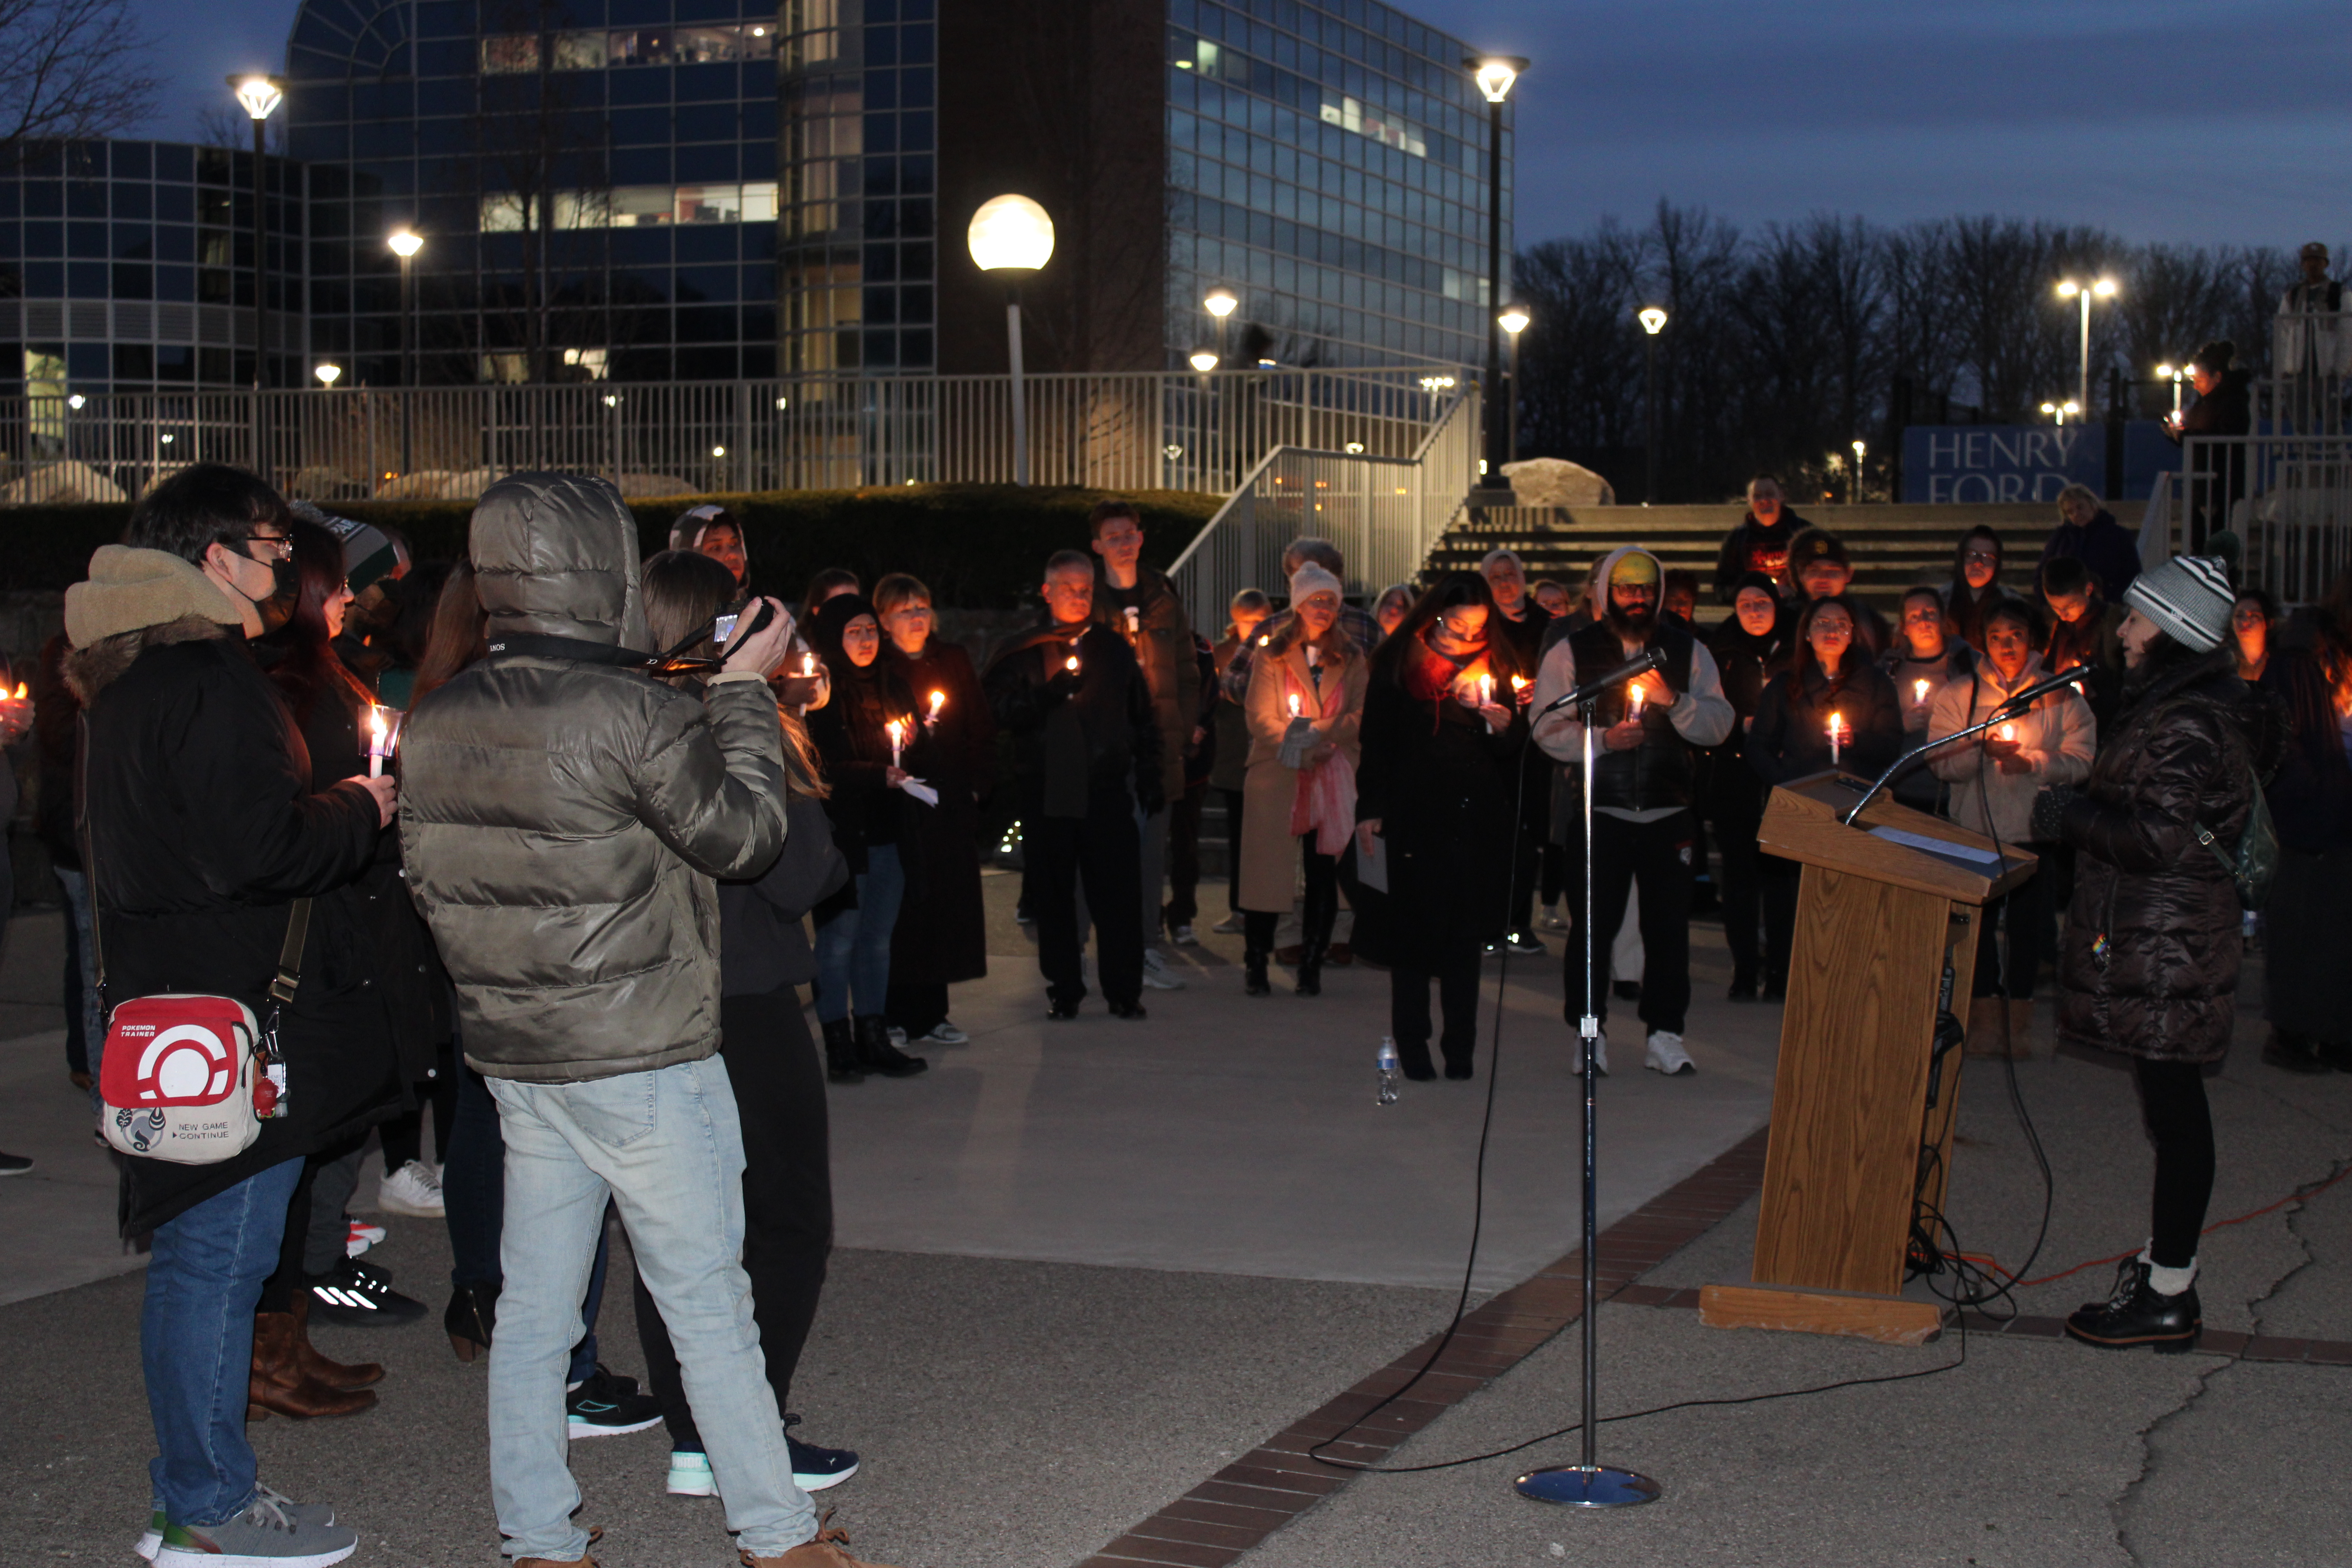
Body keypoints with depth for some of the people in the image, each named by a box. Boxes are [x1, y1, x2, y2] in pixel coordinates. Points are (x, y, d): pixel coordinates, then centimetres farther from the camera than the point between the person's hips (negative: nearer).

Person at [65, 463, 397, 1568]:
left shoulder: (130, 674, 16)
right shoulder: (206, 679, -17)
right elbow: (258, 848, -23)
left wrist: (332, 809, 15)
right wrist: (361, 811, -6)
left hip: (171, 1000, 11)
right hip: (234, 1011, -11)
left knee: (197, 1254, 16)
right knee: (218, 1256, -3)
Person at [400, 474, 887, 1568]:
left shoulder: (436, 724, 4)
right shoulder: (630, 715, -18)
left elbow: (428, 881, 12)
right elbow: (744, 834, -10)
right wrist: (744, 692, -1)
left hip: (514, 1057, 7)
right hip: (643, 1060, -7)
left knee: (534, 1306, 12)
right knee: (707, 1302, 3)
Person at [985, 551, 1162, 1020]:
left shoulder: (1115, 649, 14)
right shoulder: (1020, 652, 6)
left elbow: (1143, 718, 17)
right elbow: (1000, 713, -5)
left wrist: (1150, 778, 10)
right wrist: (1050, 693, -18)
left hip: (1108, 788, 1)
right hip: (1046, 789, -1)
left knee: (1117, 892, -1)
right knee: (1054, 894, 3)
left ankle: (1124, 990, 7)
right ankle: (1063, 990, 13)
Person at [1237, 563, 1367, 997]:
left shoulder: (1352, 659, 11)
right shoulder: (1272, 655, 5)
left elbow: (1360, 716, 3)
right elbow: (1260, 717, -1)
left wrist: (1316, 733, -14)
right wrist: (1303, 752, -13)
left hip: (1334, 777, 2)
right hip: (1277, 776, -2)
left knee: (1324, 872, 0)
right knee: (1268, 866, -3)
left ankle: (1311, 967, 6)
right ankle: (1255, 964, 5)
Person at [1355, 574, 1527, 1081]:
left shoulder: (1495, 662, 12)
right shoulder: (1400, 660, 5)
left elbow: (1516, 748, 17)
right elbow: (1376, 739, 4)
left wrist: (1505, 726, -6)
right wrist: (1369, 809, -3)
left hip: (1480, 816, 2)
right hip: (1415, 814, -2)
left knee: (1467, 932, 2)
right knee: (1414, 929, -1)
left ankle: (1460, 1047, 7)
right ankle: (1412, 1042, 9)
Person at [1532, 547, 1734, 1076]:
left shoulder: (1687, 650, 9)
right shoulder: (1571, 652, 4)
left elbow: (1719, 725, 3)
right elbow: (1548, 729, -2)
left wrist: (1672, 700, -13)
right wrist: (1601, 740, -16)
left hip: (1669, 813, 2)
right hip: (1599, 810, -2)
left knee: (1669, 925, 3)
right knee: (1593, 925, 0)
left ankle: (1665, 1035, 13)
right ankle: (1590, 1035, 11)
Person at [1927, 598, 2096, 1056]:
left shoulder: (2061, 697, 5)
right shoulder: (1958, 694, 6)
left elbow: (2081, 761, -2)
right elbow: (1943, 764, -2)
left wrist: (2034, 763, -18)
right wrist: (1982, 750, -20)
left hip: (2035, 830, 0)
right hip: (1975, 828, 0)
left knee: (2028, 923, 3)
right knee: (1978, 920, 1)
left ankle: (2020, 1016, 15)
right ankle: (1985, 1014, 12)